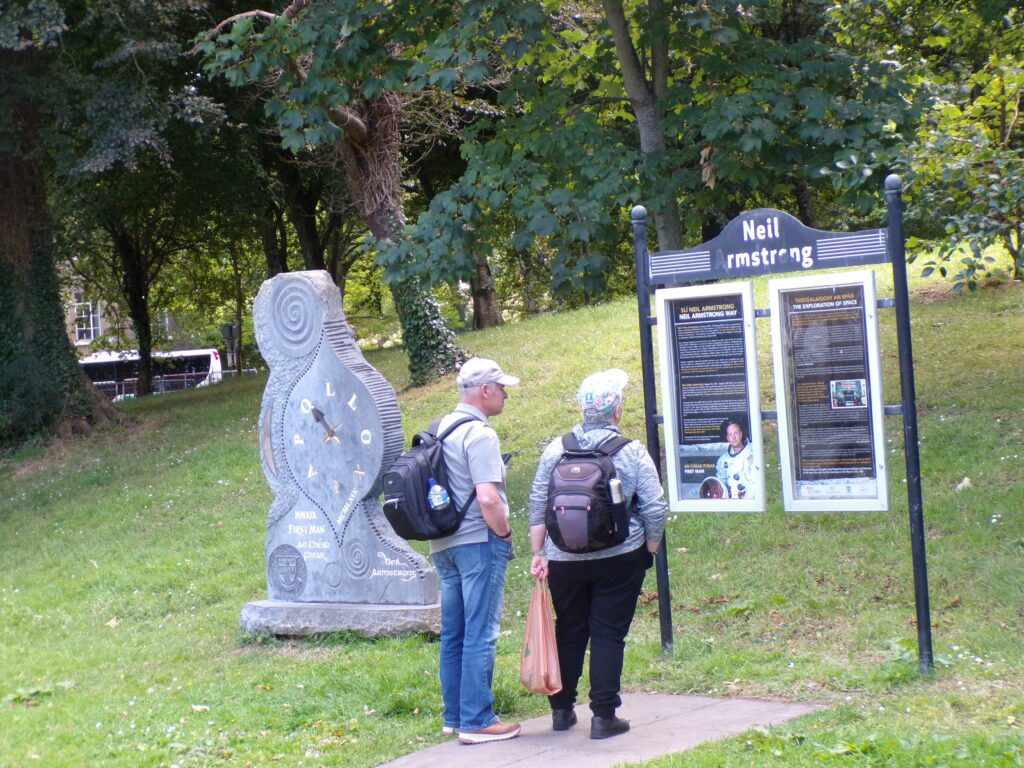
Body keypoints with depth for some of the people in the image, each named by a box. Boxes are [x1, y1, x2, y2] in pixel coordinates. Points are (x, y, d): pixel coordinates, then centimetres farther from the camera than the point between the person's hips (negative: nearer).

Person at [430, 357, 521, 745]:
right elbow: (487, 499, -24)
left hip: (444, 544, 9)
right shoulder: (479, 434, -15)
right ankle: (477, 721, -2)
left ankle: (454, 716, 20)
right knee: (480, 634, -4)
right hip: (478, 542, -9)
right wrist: (505, 533, -8)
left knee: (453, 633, 13)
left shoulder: (441, 429, 13)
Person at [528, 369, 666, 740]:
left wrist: (539, 553, 8)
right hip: (619, 558, -2)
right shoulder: (633, 452, -6)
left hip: (564, 560, 3)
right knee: (609, 634, 4)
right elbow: (655, 509, -5)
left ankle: (562, 709, 24)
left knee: (569, 632, 16)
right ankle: (603, 716, 4)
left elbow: (538, 504, 2)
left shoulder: (556, 449, -1)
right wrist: (649, 550, 9)